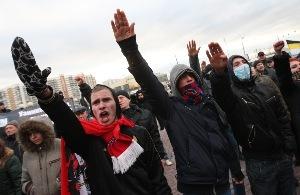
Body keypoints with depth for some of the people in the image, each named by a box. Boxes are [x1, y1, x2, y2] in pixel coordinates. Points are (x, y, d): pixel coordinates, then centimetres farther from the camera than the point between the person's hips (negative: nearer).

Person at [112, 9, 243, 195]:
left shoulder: (209, 103, 7)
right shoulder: (172, 107, -8)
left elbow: (225, 135, 13)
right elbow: (149, 82, -23)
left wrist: (237, 169, 17)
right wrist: (129, 47, -34)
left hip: (222, 175, 5)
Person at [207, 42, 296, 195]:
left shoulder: (266, 83, 2)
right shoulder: (231, 92, -13)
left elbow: (283, 115, 9)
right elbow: (220, 93, -40)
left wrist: (289, 145, 5)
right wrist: (219, 72, -60)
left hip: (283, 156, 5)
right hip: (259, 163, -4)